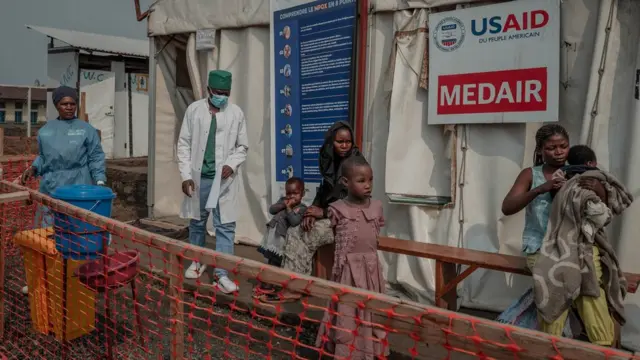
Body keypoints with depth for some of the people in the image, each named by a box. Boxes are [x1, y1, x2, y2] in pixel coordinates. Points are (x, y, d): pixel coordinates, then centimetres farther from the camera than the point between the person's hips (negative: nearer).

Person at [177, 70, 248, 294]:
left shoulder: (236, 113, -1)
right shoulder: (194, 110, 0)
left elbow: (242, 146, 6)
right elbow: (184, 144, 2)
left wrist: (232, 165, -13)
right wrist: (185, 175, -5)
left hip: (224, 179, -1)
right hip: (198, 177, 1)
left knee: (225, 226, -2)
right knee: (197, 222, 16)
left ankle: (222, 274, 3)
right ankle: (197, 261, 36)